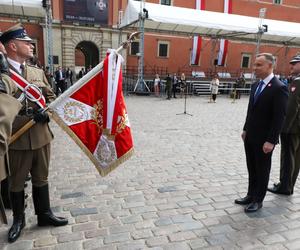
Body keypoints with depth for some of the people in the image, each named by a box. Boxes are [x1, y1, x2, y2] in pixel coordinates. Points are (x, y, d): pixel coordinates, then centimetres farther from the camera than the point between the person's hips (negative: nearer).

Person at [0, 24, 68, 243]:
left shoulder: (38, 72, 11)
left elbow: (50, 96, 12)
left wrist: (47, 111, -6)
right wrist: (28, 114, -20)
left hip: (41, 135, 5)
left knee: (41, 177, 17)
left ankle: (44, 214, 34)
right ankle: (18, 220, 33)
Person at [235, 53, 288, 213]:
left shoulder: (279, 88, -16)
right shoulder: (255, 86, 9)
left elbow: (279, 117, -18)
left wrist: (270, 141, -19)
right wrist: (245, 129, 13)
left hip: (264, 140, -7)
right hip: (250, 136, 7)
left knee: (262, 170, 9)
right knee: (252, 169, 17)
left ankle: (258, 200, 24)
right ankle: (251, 195, 32)